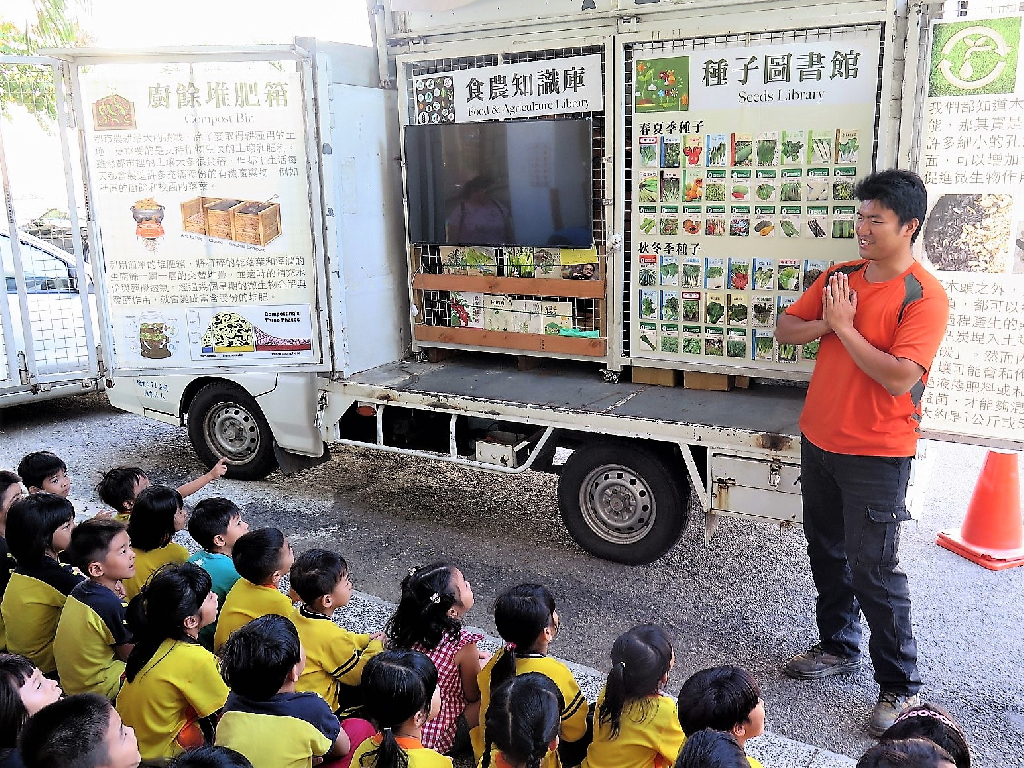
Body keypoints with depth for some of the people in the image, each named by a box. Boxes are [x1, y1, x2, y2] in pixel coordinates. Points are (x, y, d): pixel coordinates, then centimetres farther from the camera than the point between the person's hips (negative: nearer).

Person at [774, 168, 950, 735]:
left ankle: (900, 686, 17)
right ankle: (838, 646, 38)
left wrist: (845, 327, -18)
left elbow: (900, 378, -25)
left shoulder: (924, 296, -15)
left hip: (876, 455, -7)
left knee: (872, 570, 0)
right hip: (818, 440, 7)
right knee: (826, 554, 19)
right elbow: (785, 328, 7)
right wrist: (826, 323, -12)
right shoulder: (839, 277, 6)